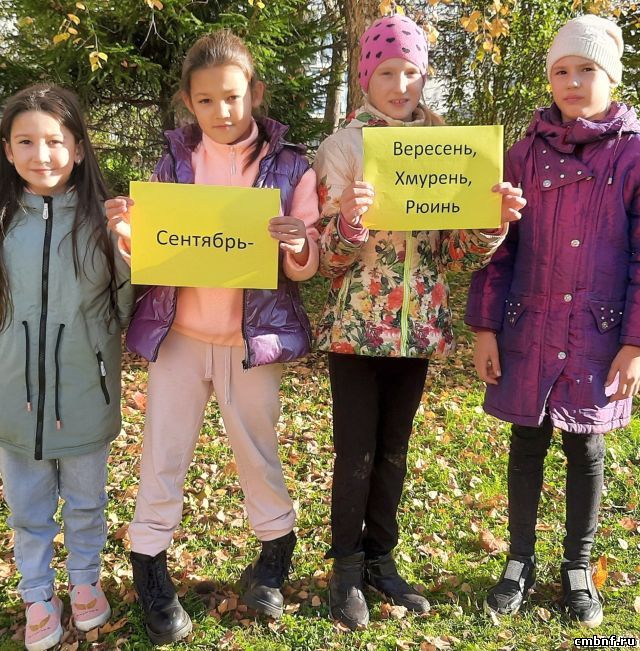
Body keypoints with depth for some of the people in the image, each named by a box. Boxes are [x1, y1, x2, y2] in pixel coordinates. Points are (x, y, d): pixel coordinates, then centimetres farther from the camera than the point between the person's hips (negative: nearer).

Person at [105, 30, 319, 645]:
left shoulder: (289, 166, -3)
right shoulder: (175, 161, 3)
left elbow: (304, 267, -3)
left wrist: (299, 244, -25)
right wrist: (129, 234, -15)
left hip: (251, 338, -1)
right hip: (177, 333, 2)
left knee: (257, 451, 12)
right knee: (163, 455, 7)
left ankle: (273, 556, 35)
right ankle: (150, 569, 26)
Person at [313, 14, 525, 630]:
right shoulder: (343, 145, -4)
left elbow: (459, 250, 4)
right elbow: (330, 257, -9)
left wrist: (496, 220, -15)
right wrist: (348, 219, -29)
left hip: (418, 325, 3)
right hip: (356, 326, -3)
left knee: (393, 450, 15)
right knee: (356, 453, 5)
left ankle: (380, 558, 33)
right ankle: (346, 569, 25)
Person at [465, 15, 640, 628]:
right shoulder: (526, 152, 4)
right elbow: (496, 245, 4)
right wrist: (484, 326, -1)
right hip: (528, 330, 2)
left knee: (584, 446, 11)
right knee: (527, 442, 10)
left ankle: (577, 568, 30)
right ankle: (520, 560, 29)